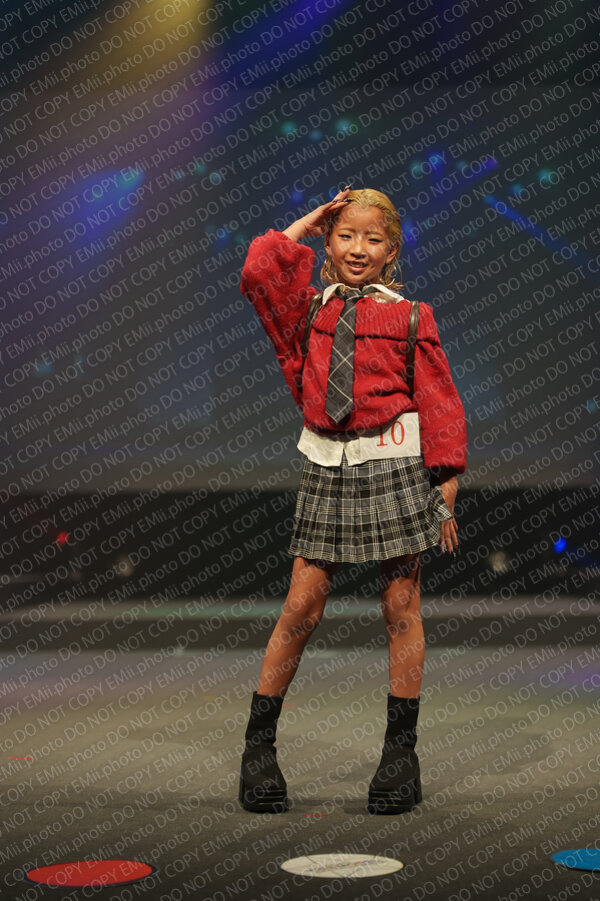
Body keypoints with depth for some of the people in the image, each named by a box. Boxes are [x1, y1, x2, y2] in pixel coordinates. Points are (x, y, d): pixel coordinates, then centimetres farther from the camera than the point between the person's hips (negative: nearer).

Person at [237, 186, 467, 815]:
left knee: (401, 608, 4)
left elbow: (439, 403, 4)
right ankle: (259, 743, 13)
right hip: (326, 467, 1)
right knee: (301, 608, 1)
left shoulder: (410, 317, 5)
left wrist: (445, 487, -1)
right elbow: (258, 273, -7)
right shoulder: (308, 310, 10)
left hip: (395, 462, -1)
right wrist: (304, 226, 6)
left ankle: (401, 750, 15)